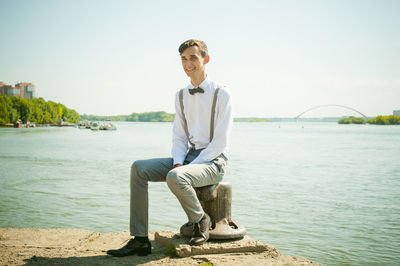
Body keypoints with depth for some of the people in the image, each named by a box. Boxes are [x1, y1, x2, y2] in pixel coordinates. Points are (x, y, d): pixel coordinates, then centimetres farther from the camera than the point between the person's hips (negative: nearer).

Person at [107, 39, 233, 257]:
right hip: (187, 157, 7)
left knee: (175, 178, -35)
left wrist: (189, 166, -17)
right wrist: (178, 162, -8)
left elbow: (220, 142, -12)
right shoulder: (181, 96, 13)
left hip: (212, 161, -6)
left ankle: (201, 220, -5)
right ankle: (139, 239, -12)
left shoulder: (221, 94, -7)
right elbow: (179, 136, 12)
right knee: (139, 168, -13)